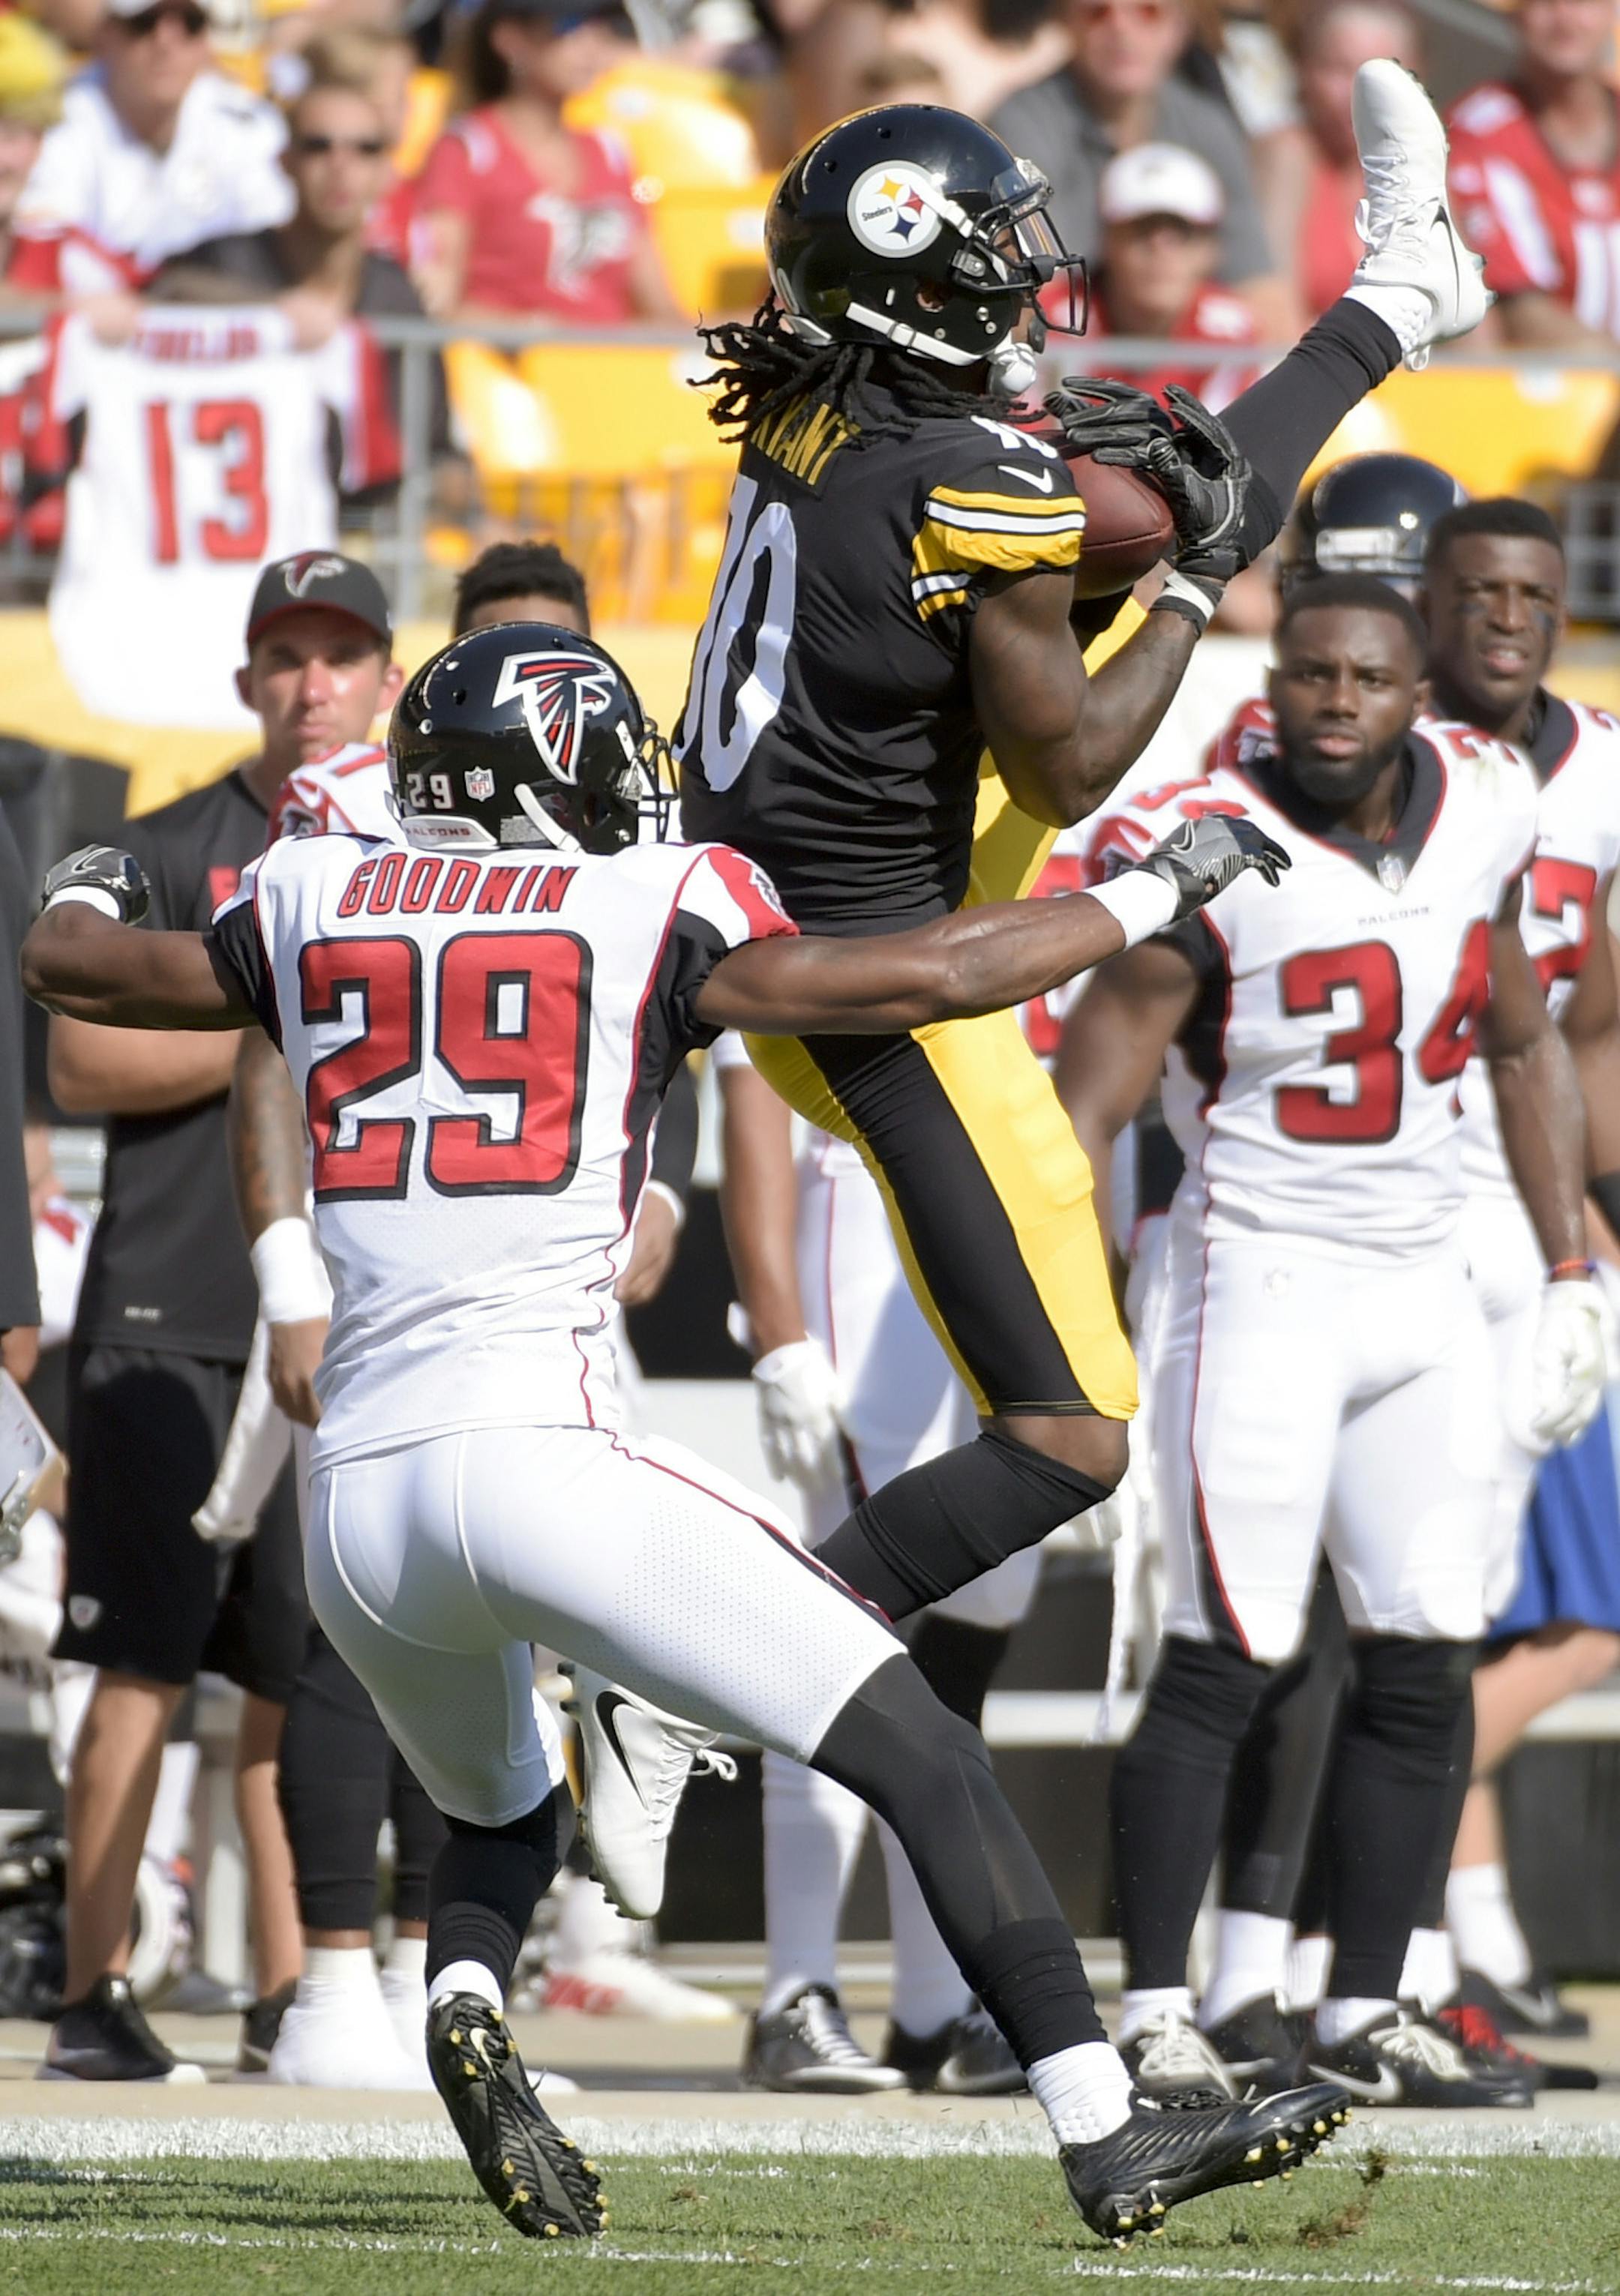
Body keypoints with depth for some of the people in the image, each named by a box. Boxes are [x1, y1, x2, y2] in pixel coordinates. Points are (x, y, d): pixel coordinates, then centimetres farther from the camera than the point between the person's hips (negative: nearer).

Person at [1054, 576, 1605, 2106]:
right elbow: (1081, 1111, -16)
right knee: (1224, 1665, -9)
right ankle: (1153, 2015, -2)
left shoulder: (1474, 815, 2)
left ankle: (1361, 2017, 15)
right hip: (1262, 1280, -6)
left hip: (1424, 1290, 6)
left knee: (1425, 1672, 7)